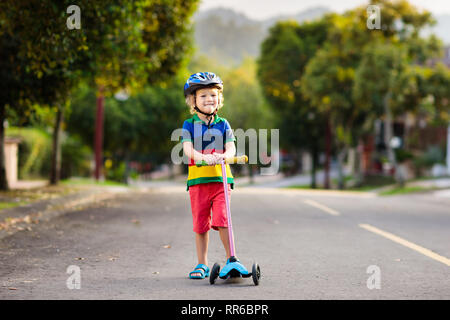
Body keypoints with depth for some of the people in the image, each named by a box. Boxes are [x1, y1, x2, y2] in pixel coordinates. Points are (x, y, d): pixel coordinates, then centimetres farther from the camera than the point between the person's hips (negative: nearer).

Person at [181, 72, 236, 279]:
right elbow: (187, 149, -11)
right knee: (200, 224, 5)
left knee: (222, 219, -12)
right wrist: (203, 157, -31)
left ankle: (231, 259, 1)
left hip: (221, 178, 0)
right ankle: (202, 264, 18)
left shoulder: (223, 124, 9)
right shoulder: (189, 125, 4)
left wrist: (224, 156, -26)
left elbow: (231, 147, -2)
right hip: (197, 179, 0)